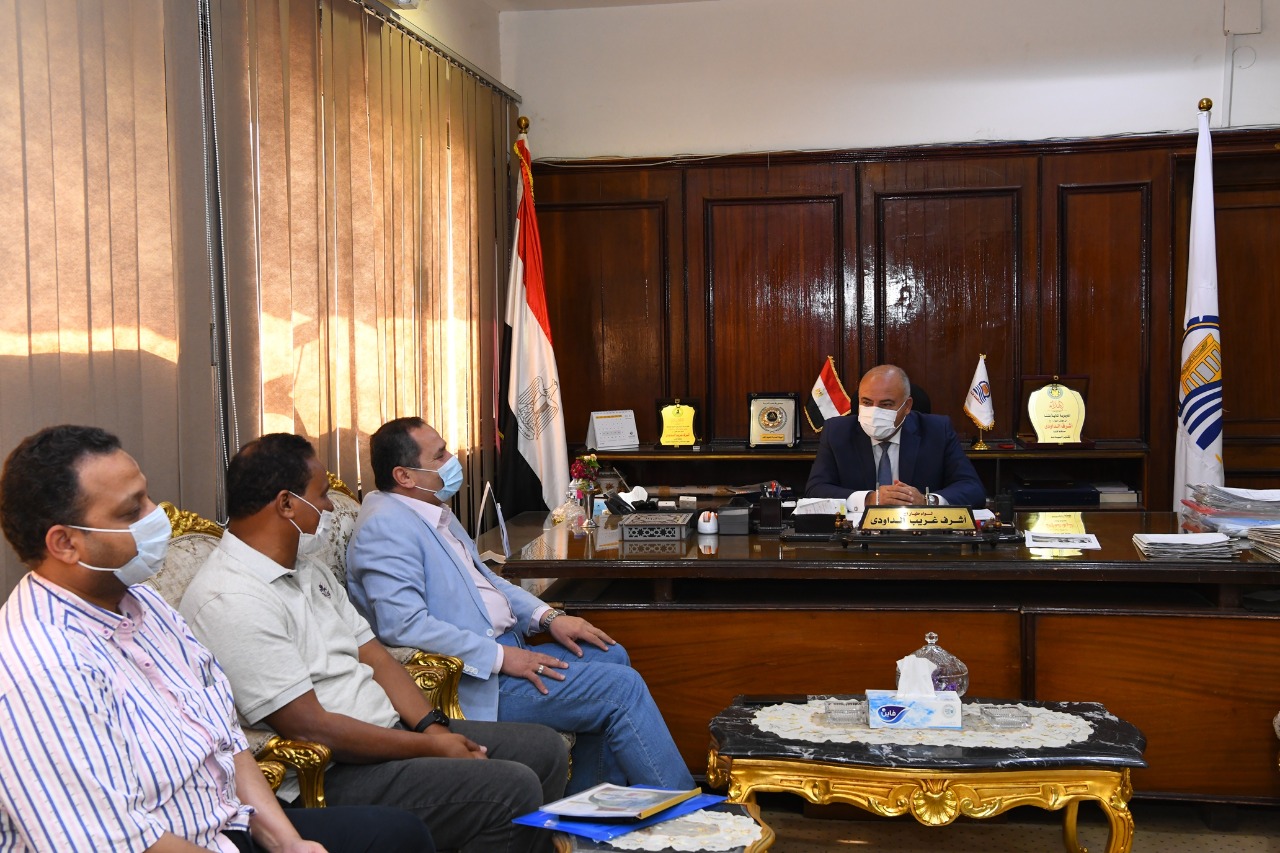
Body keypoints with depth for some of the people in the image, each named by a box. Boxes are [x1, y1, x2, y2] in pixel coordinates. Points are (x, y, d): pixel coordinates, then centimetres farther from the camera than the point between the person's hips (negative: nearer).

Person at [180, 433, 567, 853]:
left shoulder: (308, 567, 13)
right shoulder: (230, 601, -19)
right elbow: (310, 727, -22)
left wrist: (434, 727, -3)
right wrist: (429, 747, -16)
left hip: (390, 730, 10)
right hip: (328, 776, -10)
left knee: (545, 749, 7)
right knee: (513, 791, -21)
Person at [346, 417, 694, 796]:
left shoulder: (435, 514, 15)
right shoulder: (386, 526, -17)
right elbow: (405, 625, -27)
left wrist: (548, 617, 8)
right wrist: (501, 657, -23)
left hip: (500, 650, 11)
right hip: (472, 682, -11)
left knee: (610, 655, 12)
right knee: (622, 687, -12)